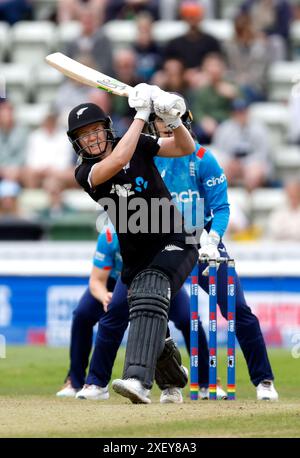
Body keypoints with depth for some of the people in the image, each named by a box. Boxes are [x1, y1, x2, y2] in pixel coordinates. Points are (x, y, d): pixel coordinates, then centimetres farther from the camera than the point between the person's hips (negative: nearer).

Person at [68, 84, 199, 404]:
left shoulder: (138, 145, -1)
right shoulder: (85, 173, -7)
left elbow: (186, 149, -5)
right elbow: (116, 162, -27)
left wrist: (173, 121, -25)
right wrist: (141, 115, -25)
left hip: (174, 245, -3)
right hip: (135, 258, 3)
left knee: (149, 293, -30)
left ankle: (138, 379, -47)